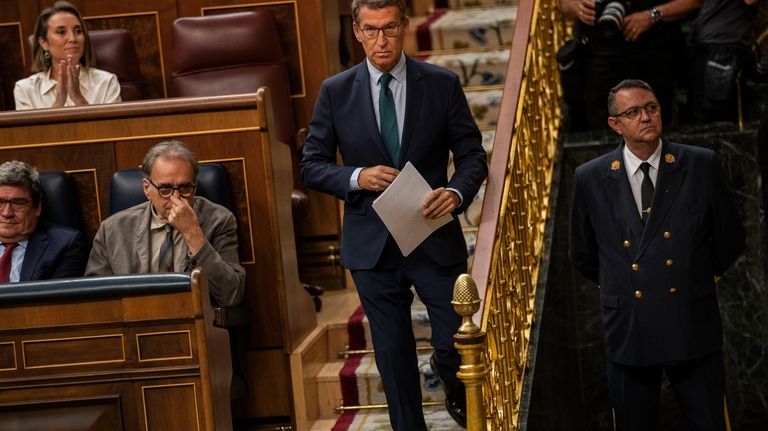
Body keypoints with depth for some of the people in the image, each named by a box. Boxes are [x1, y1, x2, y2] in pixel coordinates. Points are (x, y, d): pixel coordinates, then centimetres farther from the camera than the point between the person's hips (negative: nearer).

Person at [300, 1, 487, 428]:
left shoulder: (442, 84, -2)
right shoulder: (336, 92, 0)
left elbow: (472, 155, 1)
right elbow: (312, 165, 3)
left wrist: (457, 191, -19)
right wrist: (356, 177, -16)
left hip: (435, 237, -1)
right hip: (372, 244, 1)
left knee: (456, 345, 1)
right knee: (394, 356, 9)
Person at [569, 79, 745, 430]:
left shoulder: (702, 165, -2)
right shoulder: (591, 178, 0)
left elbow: (730, 239, 8)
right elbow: (583, 255, 13)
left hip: (693, 327, -1)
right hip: (629, 332, 1)